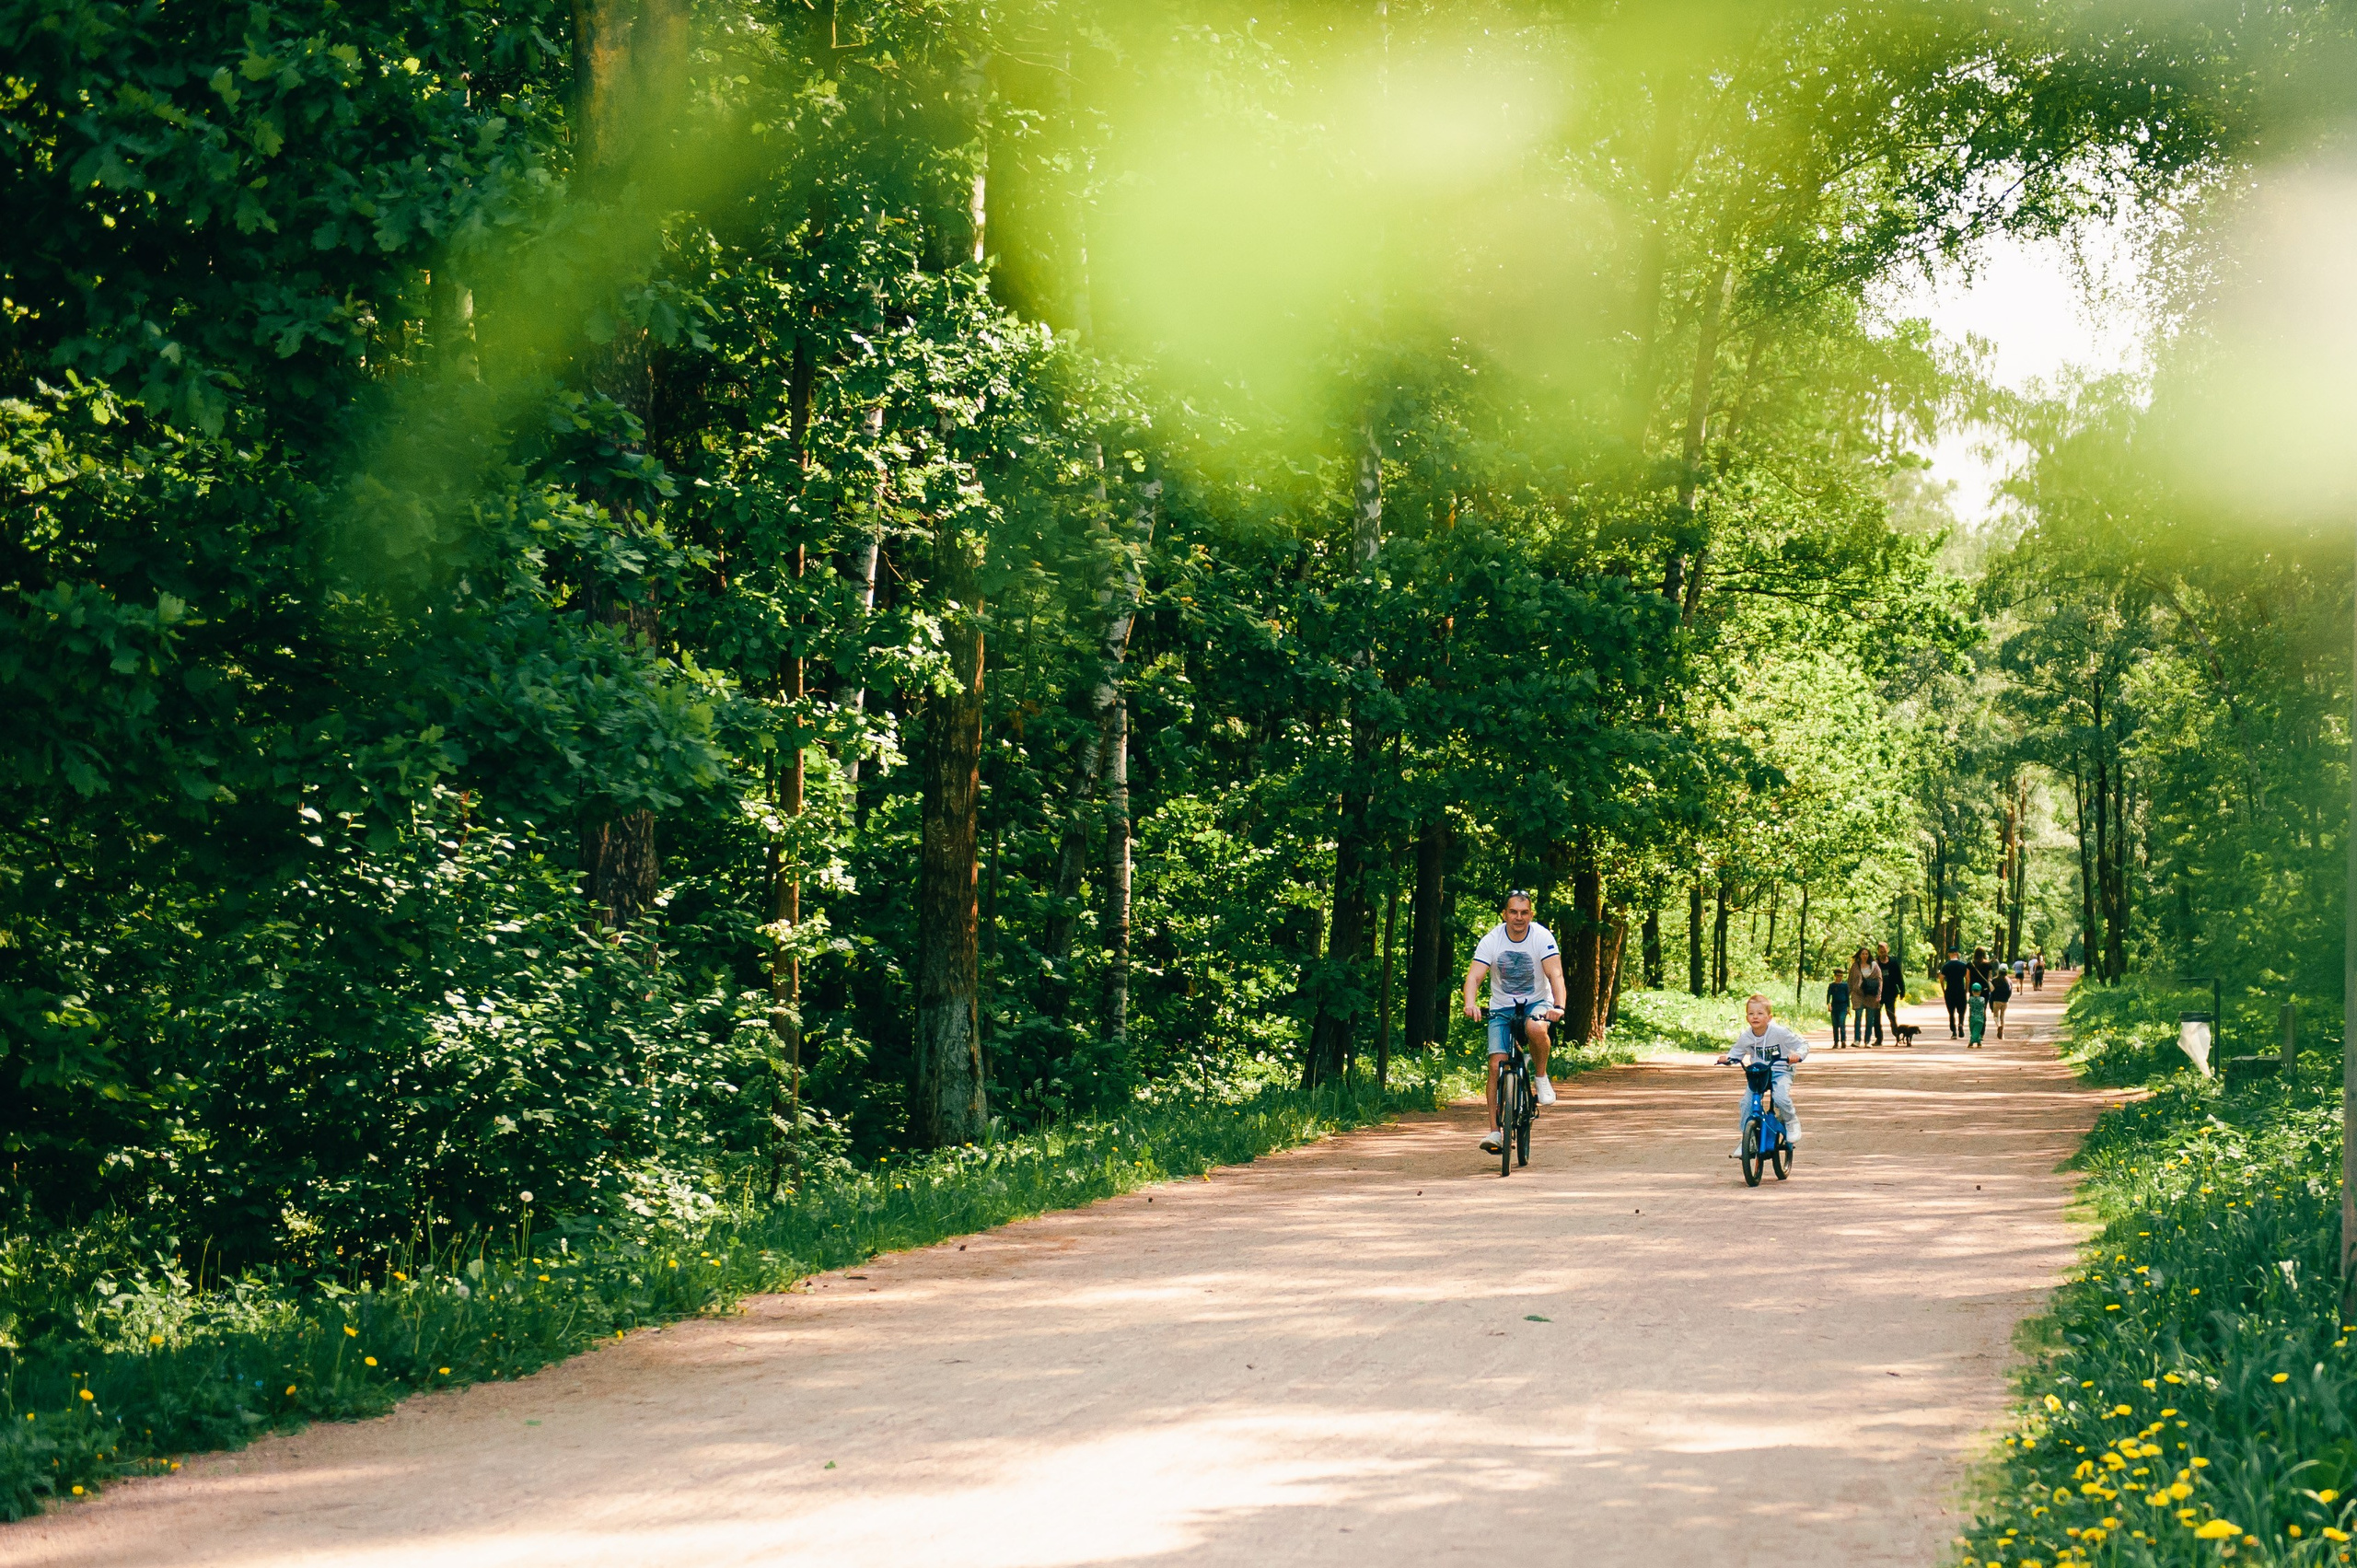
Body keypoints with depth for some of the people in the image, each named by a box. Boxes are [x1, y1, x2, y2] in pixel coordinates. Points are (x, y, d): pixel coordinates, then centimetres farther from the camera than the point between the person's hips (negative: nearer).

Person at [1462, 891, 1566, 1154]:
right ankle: (1495, 1131, -8)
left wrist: (1559, 1006, -41)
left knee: (1536, 1028, -37)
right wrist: (1469, 1005, -40)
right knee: (1497, 1065, -12)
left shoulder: (1542, 937, -14)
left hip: (1536, 1003, -1)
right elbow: (1474, 976, -19)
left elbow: (1555, 974, -23)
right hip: (1501, 1008, 1)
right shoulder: (1491, 941, -11)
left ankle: (1541, 1077, -10)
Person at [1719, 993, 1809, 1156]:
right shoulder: (1745, 1037, -5)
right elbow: (1736, 1054, 10)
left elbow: (1803, 1044, -8)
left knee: (1780, 1098, -31)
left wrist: (1798, 1054, -30)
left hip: (1780, 1072, -4)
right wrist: (1727, 1059, -13)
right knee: (1746, 1102, -15)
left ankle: (1791, 1122, 2)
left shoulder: (1780, 1033, -15)